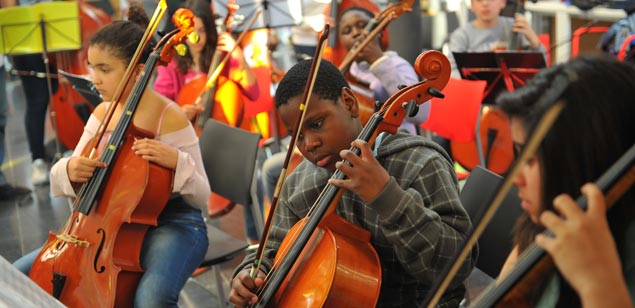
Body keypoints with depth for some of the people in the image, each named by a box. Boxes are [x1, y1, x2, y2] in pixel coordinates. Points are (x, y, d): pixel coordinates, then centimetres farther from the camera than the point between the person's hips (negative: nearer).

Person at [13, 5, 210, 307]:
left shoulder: (169, 116, -15)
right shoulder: (102, 113, 4)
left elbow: (201, 195, -12)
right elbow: (59, 181, 5)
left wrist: (176, 161, -33)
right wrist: (68, 169, -20)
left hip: (172, 224, -6)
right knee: (23, 273, -1)